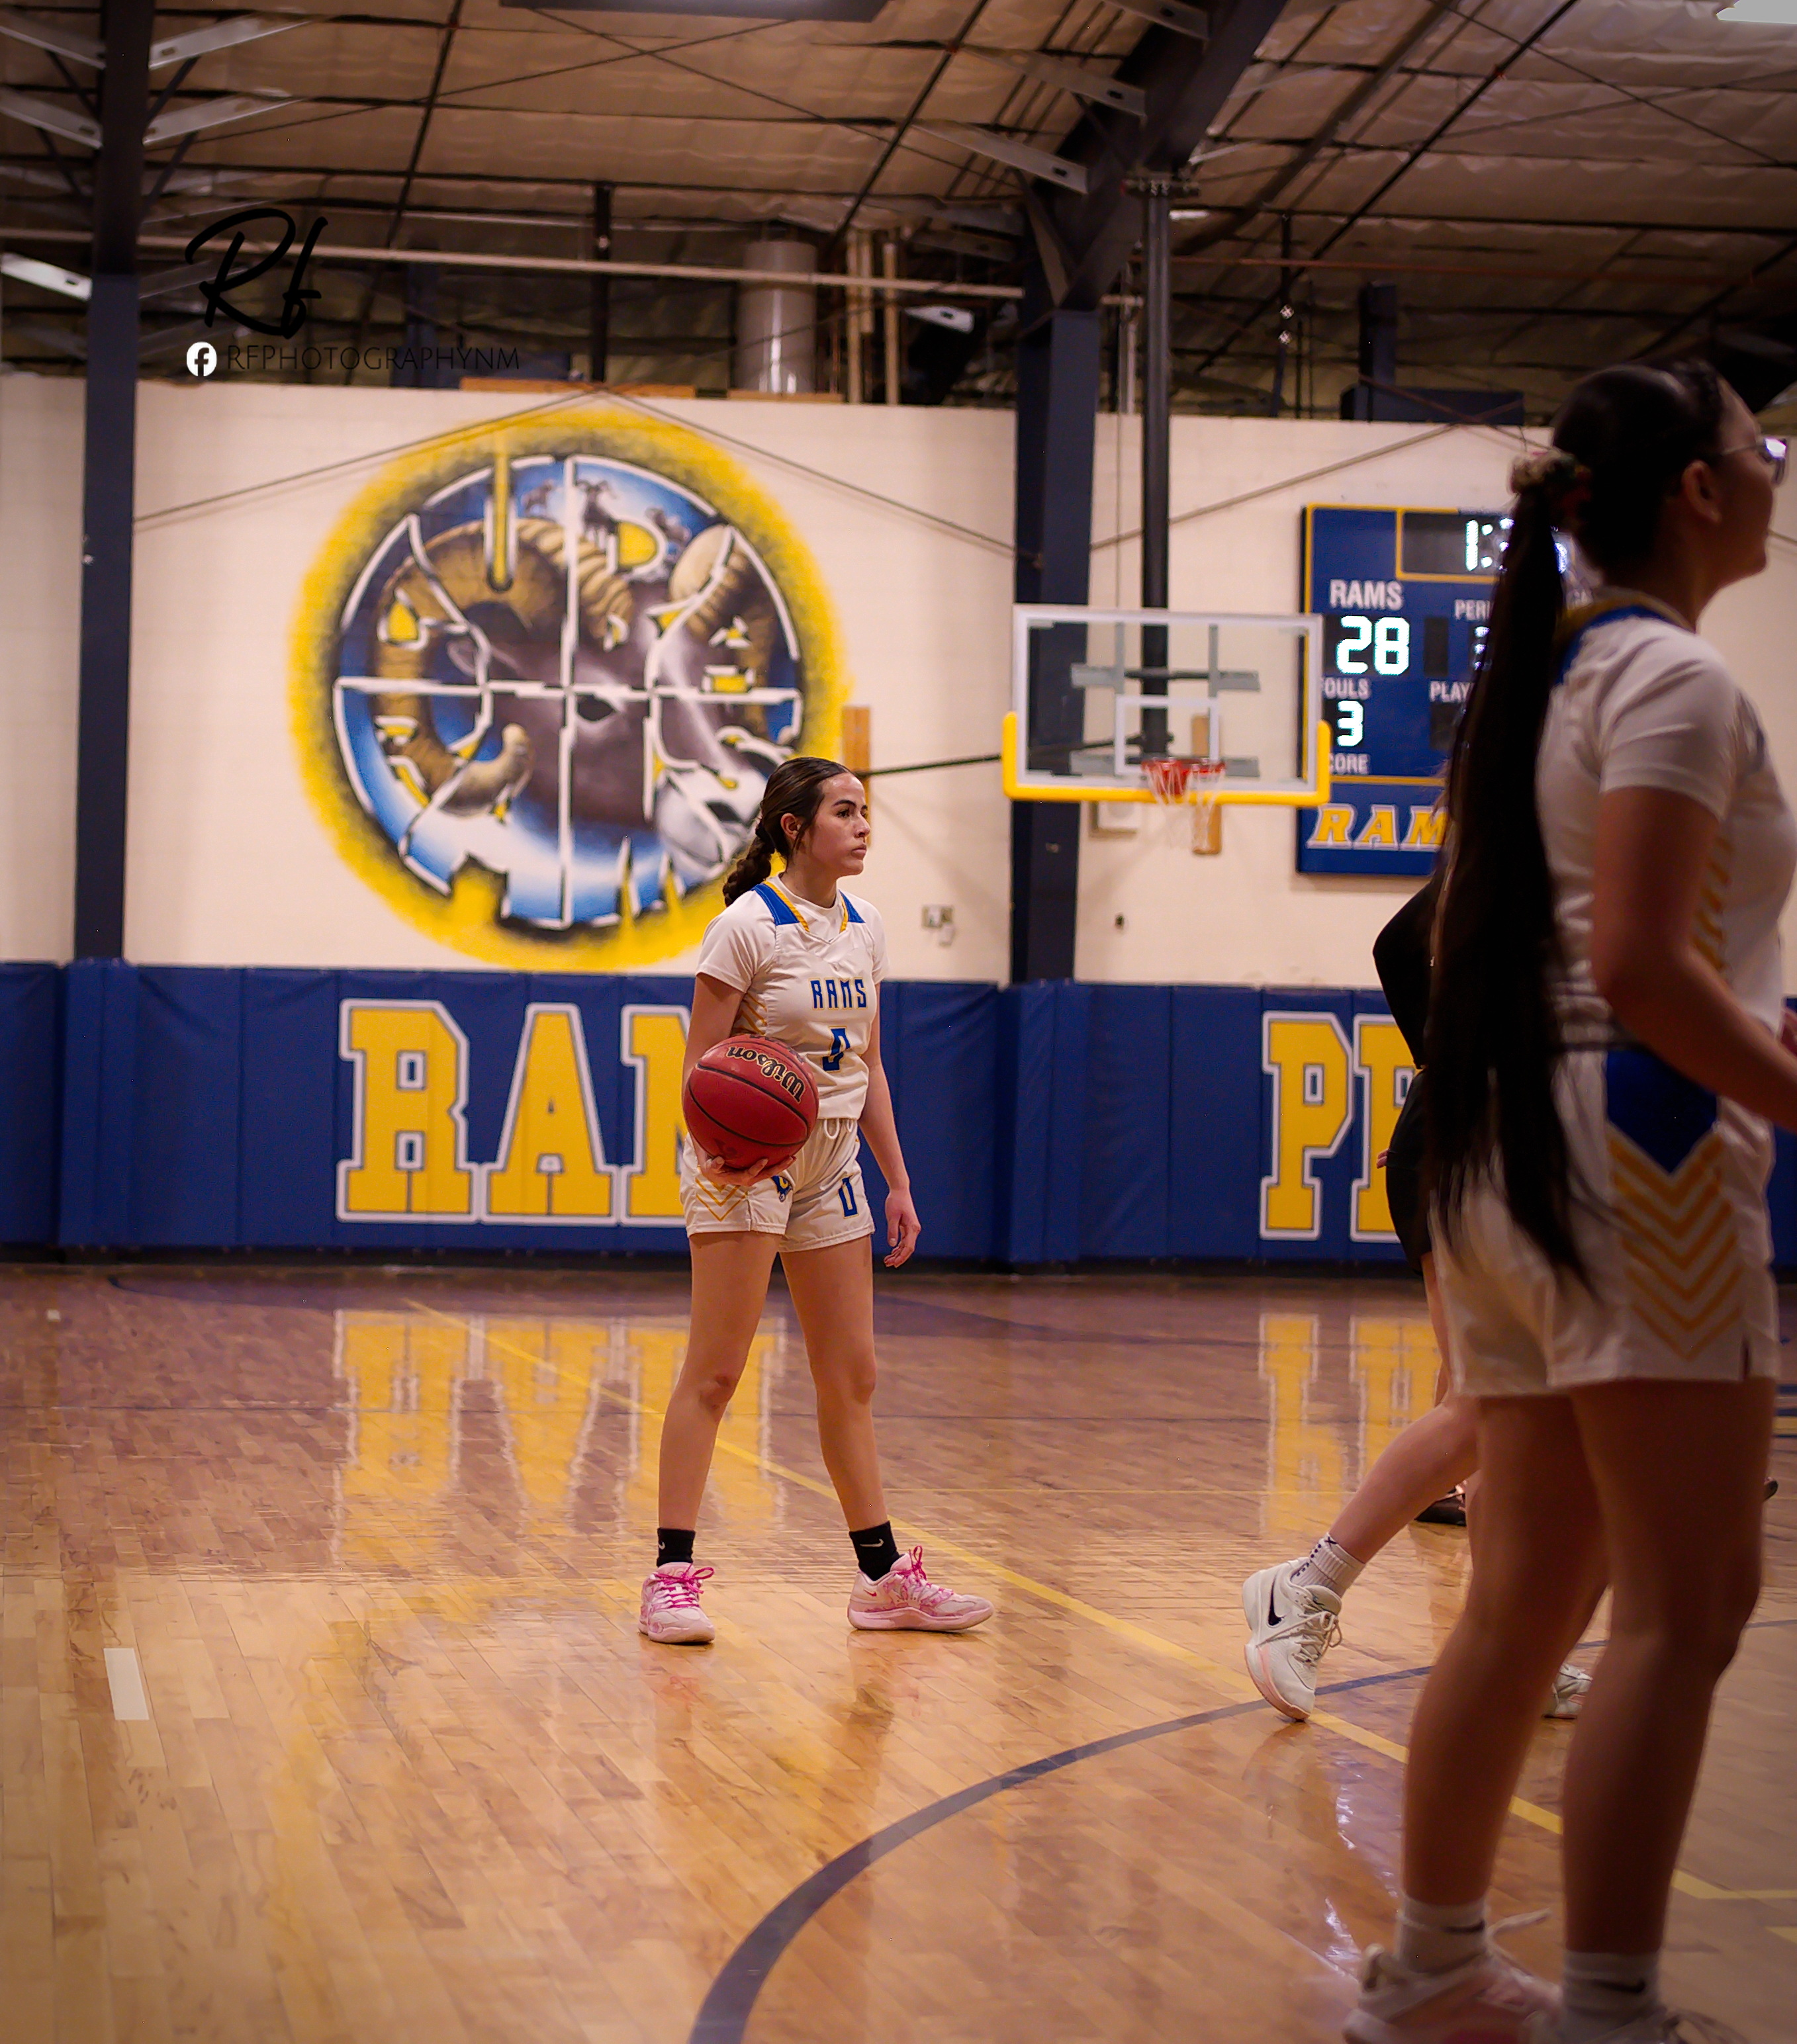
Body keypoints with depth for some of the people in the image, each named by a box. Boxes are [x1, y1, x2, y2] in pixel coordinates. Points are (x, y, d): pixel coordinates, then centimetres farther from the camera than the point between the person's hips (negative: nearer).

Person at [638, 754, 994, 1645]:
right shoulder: (747, 926, -12)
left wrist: (898, 1183, 12)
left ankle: (883, 1577, 15)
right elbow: (700, 1067, -12)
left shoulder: (863, 928, 9)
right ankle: (672, 1575, -4)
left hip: (831, 1163, 7)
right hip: (746, 1163, -7)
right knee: (713, 1372, -7)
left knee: (851, 1379, 9)